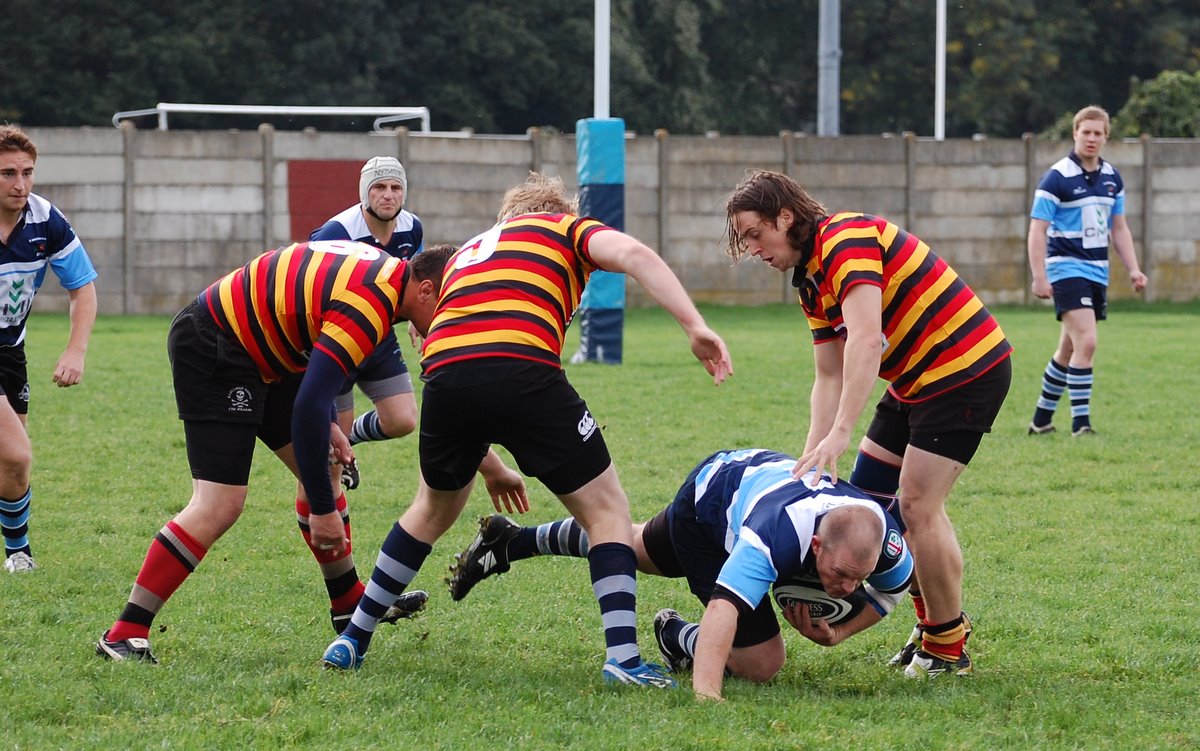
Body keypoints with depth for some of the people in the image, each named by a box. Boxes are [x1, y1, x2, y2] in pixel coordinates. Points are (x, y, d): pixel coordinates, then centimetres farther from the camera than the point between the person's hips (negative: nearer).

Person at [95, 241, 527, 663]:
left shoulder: (386, 273, 5)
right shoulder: (369, 307, -26)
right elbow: (309, 405, -31)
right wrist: (323, 510, -25)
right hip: (211, 352, -11)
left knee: (322, 468, 14)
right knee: (220, 506, -16)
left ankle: (351, 600, 28)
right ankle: (124, 634, -15)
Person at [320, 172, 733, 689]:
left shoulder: (469, 251, 38)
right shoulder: (566, 228, 24)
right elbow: (631, 254, 1)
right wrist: (695, 326, -6)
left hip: (442, 374, 5)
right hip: (522, 369, -5)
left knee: (433, 509, 31)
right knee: (606, 509, 9)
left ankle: (352, 640, 35)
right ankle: (623, 655, -4)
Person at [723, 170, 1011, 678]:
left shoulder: (847, 238, -21)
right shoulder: (810, 282, 11)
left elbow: (865, 339, -32)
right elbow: (830, 377, 11)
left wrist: (839, 435, -37)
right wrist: (814, 456, -2)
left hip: (966, 368, -11)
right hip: (915, 381, 11)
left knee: (918, 506, -12)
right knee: (866, 496, 11)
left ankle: (948, 650, 1)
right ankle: (934, 622, 21)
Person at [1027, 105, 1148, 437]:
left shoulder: (1112, 178, 9)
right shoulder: (1057, 177, -11)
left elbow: (1118, 228, 17)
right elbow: (1038, 229, -12)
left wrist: (1133, 269, 8)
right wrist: (1040, 277, -18)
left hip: (1098, 272, 7)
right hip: (1067, 269, -7)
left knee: (1069, 349, 13)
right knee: (1086, 342, -19)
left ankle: (1042, 418, 24)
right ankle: (1080, 422, -15)